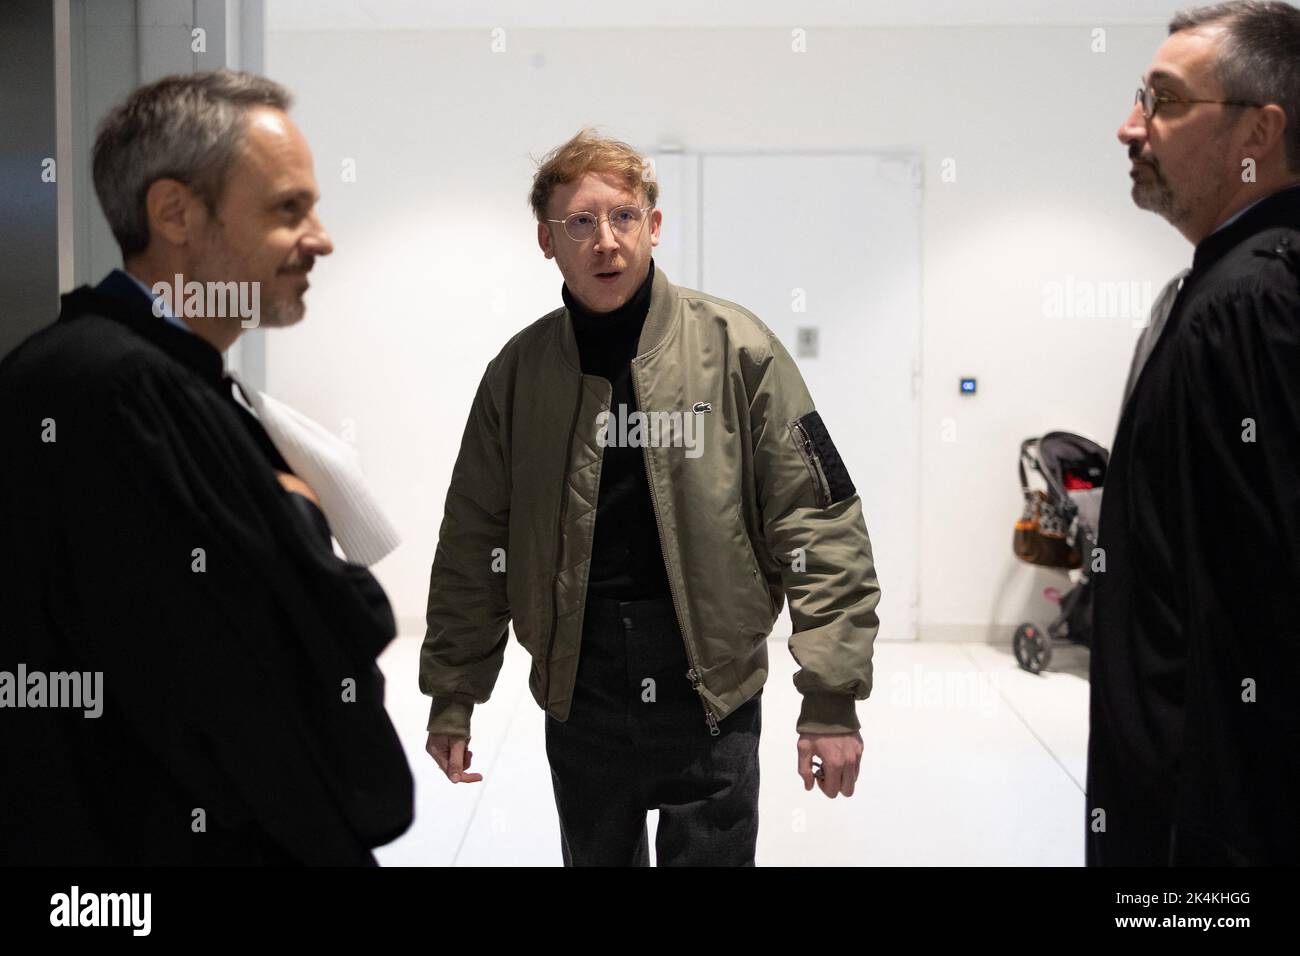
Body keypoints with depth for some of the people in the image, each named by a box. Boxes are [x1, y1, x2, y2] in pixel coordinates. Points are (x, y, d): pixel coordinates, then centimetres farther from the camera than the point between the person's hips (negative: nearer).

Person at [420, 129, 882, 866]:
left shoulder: (736, 349, -8)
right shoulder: (520, 371, 1)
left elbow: (818, 526, -8)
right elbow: (475, 542, 7)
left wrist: (832, 696, -11)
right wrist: (452, 696, 7)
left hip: (712, 699, -2)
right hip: (579, 702, 3)